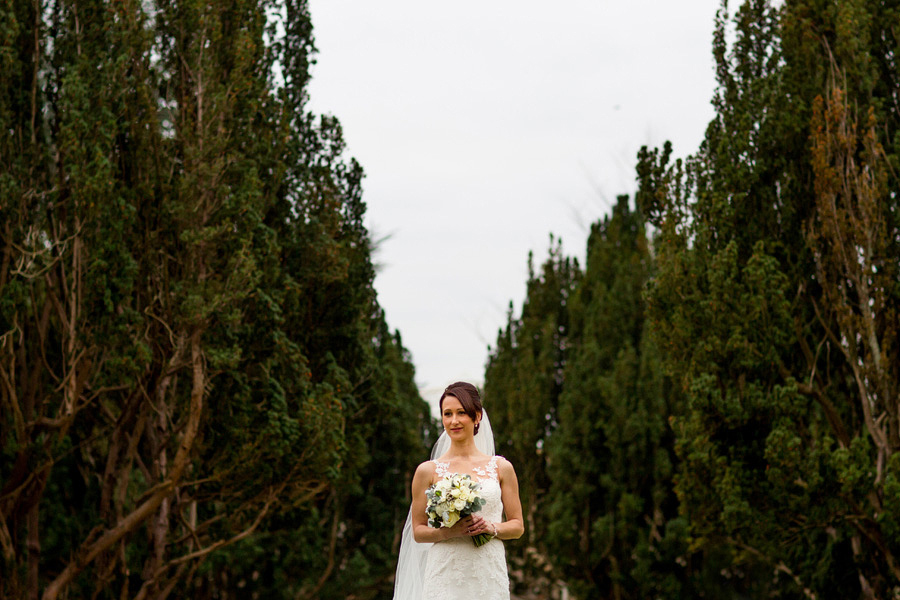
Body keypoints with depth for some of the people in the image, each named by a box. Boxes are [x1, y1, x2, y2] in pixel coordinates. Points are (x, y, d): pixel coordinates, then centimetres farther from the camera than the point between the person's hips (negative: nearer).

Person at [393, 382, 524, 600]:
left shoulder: (501, 467, 8)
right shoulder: (428, 471, 5)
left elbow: (517, 526, 11)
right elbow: (418, 531, 6)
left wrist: (491, 527, -7)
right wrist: (448, 531, -11)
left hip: (489, 576, 1)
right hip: (445, 577, -1)